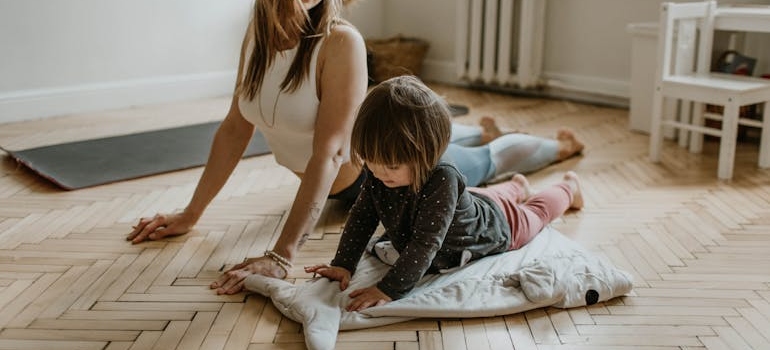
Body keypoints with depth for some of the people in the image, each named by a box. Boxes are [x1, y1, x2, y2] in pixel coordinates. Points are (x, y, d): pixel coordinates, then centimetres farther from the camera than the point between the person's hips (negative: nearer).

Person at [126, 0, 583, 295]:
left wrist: (282, 256, -47)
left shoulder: (341, 41, -35)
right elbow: (235, 128, -8)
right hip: (347, 183, 6)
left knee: (486, 162, 23)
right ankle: (487, 130, 70)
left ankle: (559, 145, 54)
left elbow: (329, 152, -41)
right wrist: (191, 214, -7)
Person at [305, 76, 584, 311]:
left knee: (535, 213, 29)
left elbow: (425, 244, -51)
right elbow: (362, 216, -21)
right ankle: (516, 187, 68)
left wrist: (389, 289, -56)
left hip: (495, 224, -4)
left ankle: (568, 188, 58)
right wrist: (342, 265, -30)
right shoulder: (378, 173, -31)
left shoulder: (441, 180, -50)